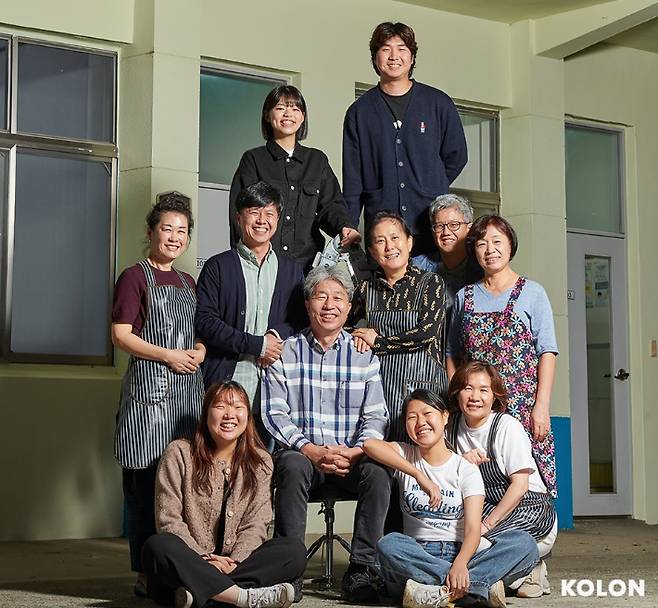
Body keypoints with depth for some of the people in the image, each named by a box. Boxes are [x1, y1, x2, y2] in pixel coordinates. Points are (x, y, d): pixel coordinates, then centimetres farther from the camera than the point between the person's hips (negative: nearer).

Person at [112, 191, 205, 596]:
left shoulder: (187, 282, 19)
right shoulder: (135, 277, -1)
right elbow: (121, 335, -8)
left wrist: (199, 352, 3)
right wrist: (168, 355, -14)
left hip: (188, 388, 7)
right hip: (149, 388, -6)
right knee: (146, 482, -6)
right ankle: (146, 573, -1)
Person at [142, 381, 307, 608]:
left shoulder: (260, 462, 8)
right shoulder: (179, 453, 0)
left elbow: (255, 525, 1)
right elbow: (168, 520, -6)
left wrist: (234, 561, -17)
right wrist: (203, 558, -17)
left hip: (232, 564, 3)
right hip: (188, 562, -2)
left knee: (295, 551, -21)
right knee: (157, 547, -35)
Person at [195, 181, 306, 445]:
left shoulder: (291, 271, 17)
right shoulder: (217, 267, 6)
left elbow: (301, 320, 16)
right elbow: (205, 322, -3)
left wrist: (278, 336, -6)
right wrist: (256, 345, -10)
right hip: (225, 383, -2)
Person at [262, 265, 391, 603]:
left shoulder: (364, 354, 10)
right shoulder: (286, 352, 6)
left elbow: (375, 416, 4)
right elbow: (274, 413, -2)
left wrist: (356, 451, -16)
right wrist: (309, 449, -17)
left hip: (350, 457, 1)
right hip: (301, 452, -1)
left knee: (377, 471, -30)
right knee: (293, 466, -35)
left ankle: (361, 570, -23)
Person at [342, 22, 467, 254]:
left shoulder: (438, 103, 8)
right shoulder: (360, 111, 9)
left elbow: (456, 156, 15)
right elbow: (352, 176, 7)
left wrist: (430, 190, 8)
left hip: (432, 226, 0)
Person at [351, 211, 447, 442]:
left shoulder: (430, 282, 1)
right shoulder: (367, 288, 12)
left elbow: (427, 331, -10)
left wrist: (378, 342, -4)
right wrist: (357, 338, -4)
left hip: (422, 386, -3)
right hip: (379, 383, 3)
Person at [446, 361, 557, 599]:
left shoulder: (507, 426, -13)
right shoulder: (453, 426, 3)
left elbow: (519, 485, -17)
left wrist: (486, 525, -21)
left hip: (529, 507, -6)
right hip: (488, 506, 6)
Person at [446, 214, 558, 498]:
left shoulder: (532, 292, 5)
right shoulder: (465, 297, 13)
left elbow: (547, 353, 0)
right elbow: (453, 355, 16)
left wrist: (542, 406, -10)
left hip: (523, 407, -2)